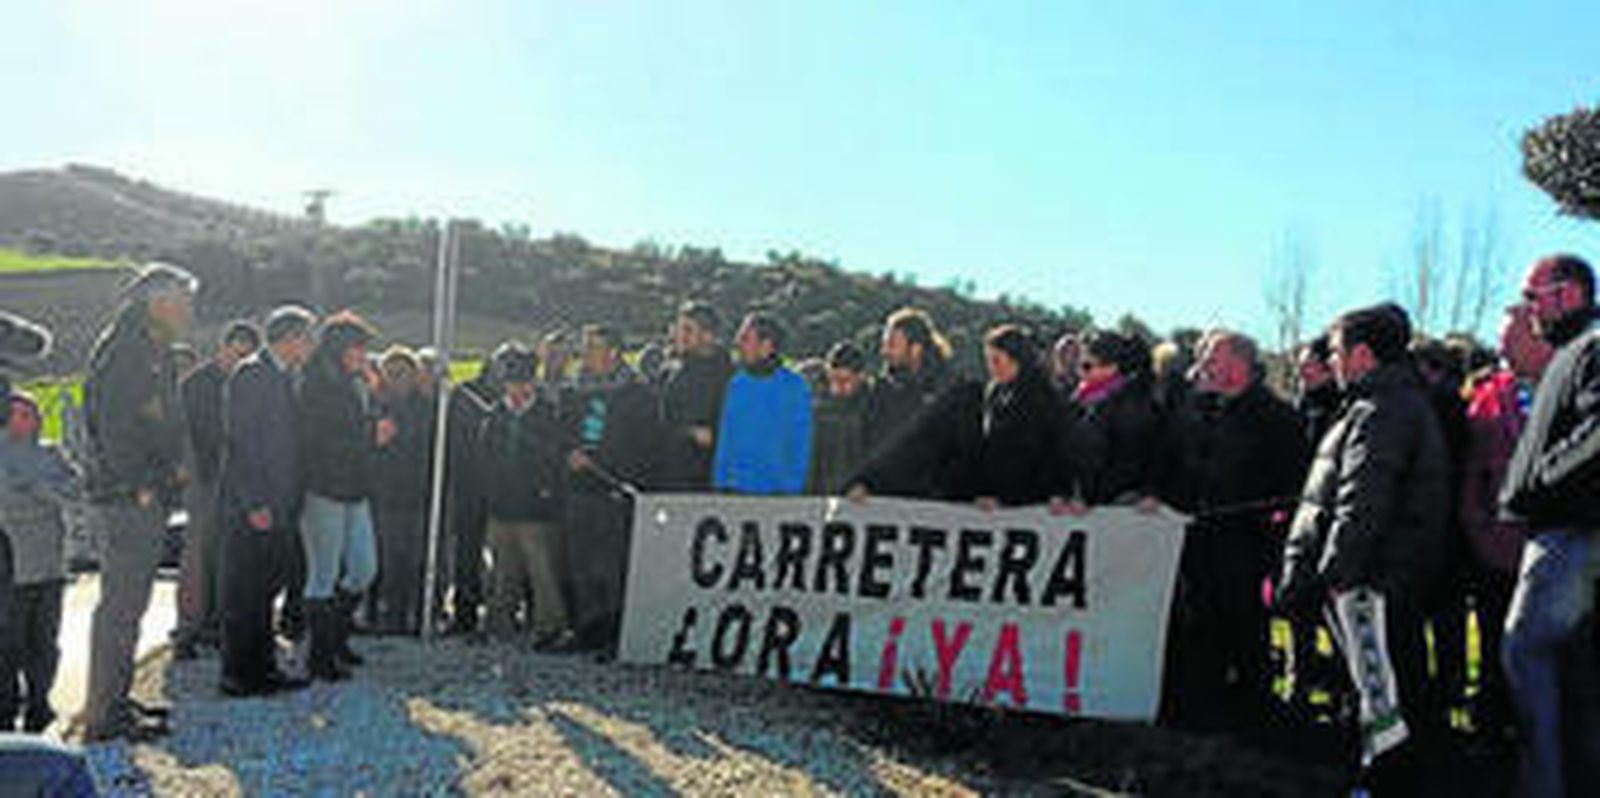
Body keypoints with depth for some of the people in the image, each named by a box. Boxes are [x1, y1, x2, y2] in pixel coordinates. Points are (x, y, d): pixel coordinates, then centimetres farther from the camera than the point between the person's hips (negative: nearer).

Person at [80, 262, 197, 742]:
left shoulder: (156, 353, 18)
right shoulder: (125, 351, -13)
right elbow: (113, 427, -20)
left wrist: (172, 470, 13)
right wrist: (140, 487, -20)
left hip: (147, 496, 10)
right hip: (127, 495, -10)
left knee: (129, 601, 15)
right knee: (121, 603, -7)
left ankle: (115, 699, 25)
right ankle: (104, 716, -1)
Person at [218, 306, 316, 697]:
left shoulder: (283, 376, 16)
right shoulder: (250, 374, -11)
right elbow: (240, 442, -17)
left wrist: (290, 501, 15)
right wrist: (255, 504, -20)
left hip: (278, 507, 9)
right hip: (251, 508, -9)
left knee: (266, 589, 14)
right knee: (244, 594, -1)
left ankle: (262, 669, 22)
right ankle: (237, 676, 6)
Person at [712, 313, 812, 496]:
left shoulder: (794, 387, -6)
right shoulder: (736, 384, 6)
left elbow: (801, 443, -4)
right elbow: (725, 437, 10)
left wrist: (792, 485, -10)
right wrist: (720, 481, 4)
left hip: (778, 492, -3)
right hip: (735, 488, 4)